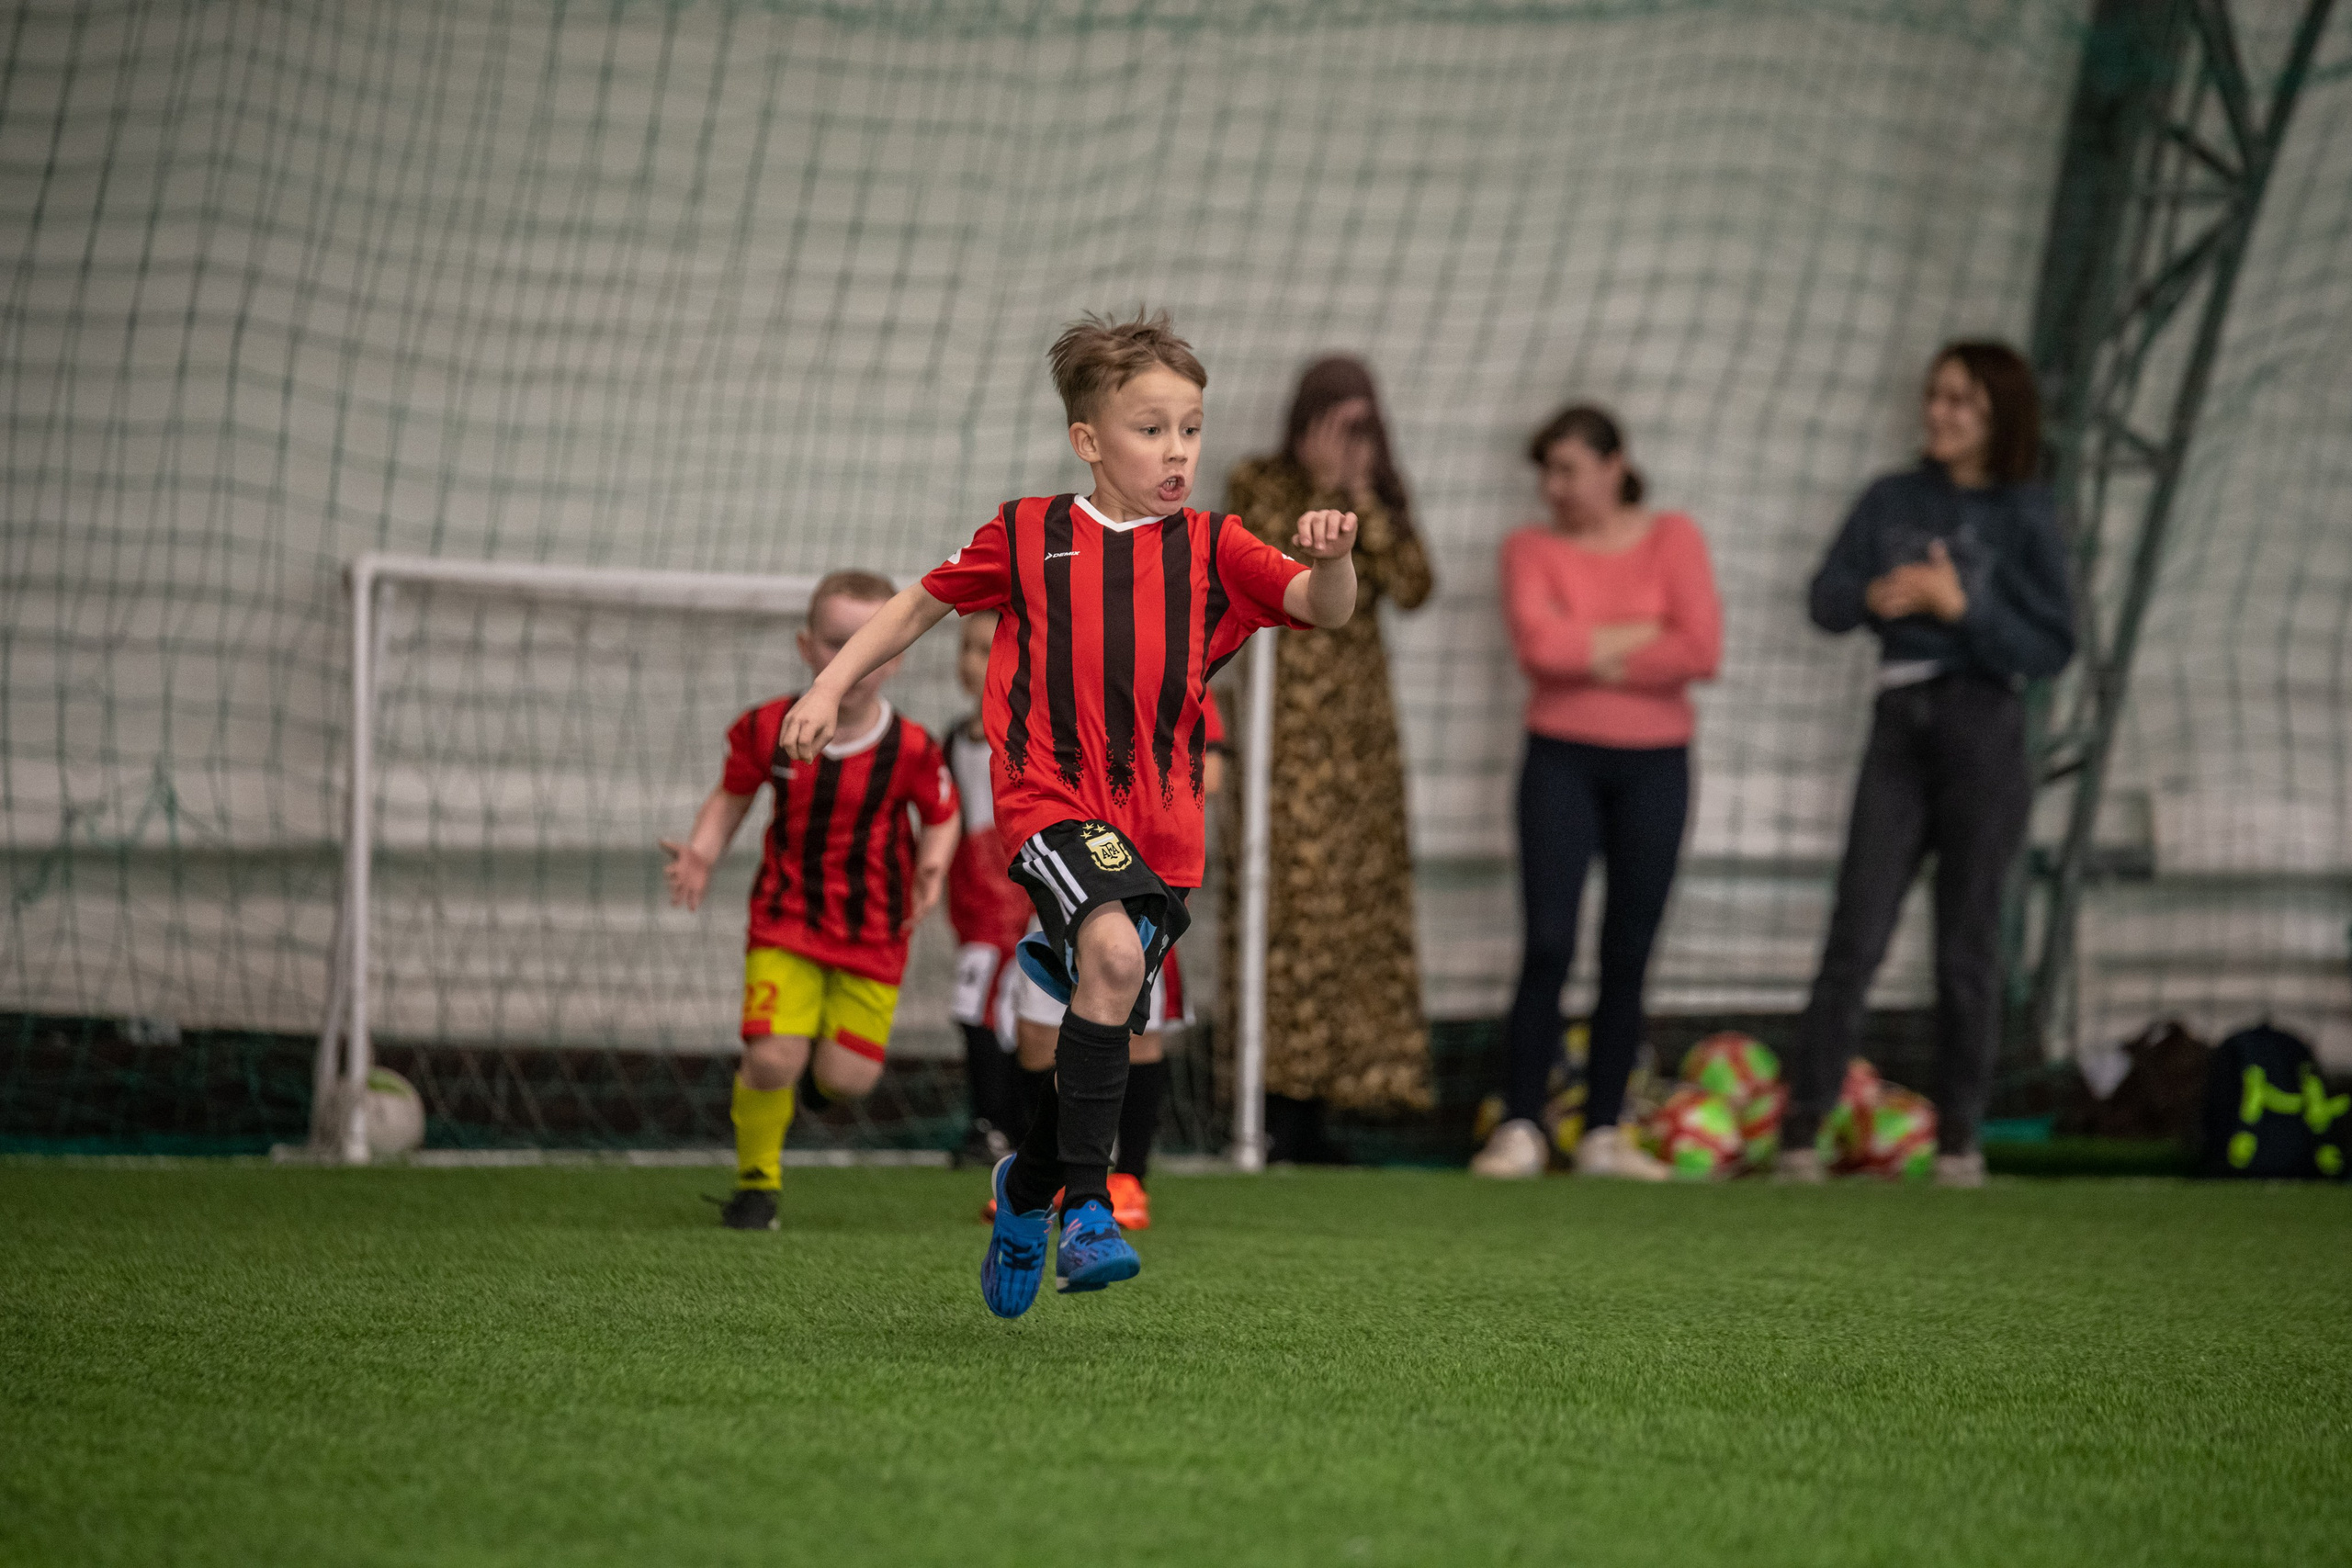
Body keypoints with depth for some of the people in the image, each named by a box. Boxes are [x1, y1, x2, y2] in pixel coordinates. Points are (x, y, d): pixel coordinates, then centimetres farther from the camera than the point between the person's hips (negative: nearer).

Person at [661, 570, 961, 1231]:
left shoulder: (911, 750, -13)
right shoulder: (769, 730, -9)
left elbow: (942, 815, 2)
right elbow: (732, 795, 7)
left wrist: (933, 863, -18)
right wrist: (701, 853, -10)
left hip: (873, 933, 0)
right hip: (786, 922, 0)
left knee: (845, 1078, -3)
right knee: (771, 1059, -16)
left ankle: (826, 1057, 37)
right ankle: (756, 1181, 9)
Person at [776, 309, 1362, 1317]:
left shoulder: (1213, 551, 7)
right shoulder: (1027, 536, 4)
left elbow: (1322, 609, -4)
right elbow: (921, 605, 17)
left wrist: (1331, 560, -25)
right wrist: (831, 685, 9)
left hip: (1159, 826, 3)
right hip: (1052, 800, -3)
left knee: (1105, 1036, 8)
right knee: (1113, 952, -31)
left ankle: (1025, 1187, 39)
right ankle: (1086, 1205, -24)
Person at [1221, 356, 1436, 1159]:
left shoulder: (1382, 494, 12)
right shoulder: (1260, 485, 3)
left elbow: (1412, 586, -3)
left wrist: (1362, 496, -7)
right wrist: (1322, 490, -11)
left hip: (1360, 726, 4)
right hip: (1282, 722, -4)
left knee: (1358, 903, 0)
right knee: (1286, 897, -11)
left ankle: (1310, 1108, 4)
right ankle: (1276, 1102, -10)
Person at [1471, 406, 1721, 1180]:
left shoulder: (1672, 538, 3)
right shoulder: (1532, 548, 4)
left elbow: (1701, 652, -11)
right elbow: (1537, 642, -15)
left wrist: (1590, 654, -8)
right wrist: (1642, 635, -10)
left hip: (1653, 766, 1)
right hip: (1562, 760, -1)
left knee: (1629, 954, 3)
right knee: (1548, 945, -10)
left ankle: (1604, 1132, 8)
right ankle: (1520, 1129, -7)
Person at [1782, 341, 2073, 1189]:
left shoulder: (2025, 516, 0)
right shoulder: (1893, 500, 10)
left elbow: (2053, 646, -5)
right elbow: (1826, 598, 6)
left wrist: (1959, 606, -16)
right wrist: (1876, 596, -15)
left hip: (1982, 734, -2)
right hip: (1899, 728, 2)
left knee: (1967, 945, 2)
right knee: (1856, 935, -4)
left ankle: (1959, 1140, 9)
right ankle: (1801, 1128, -6)